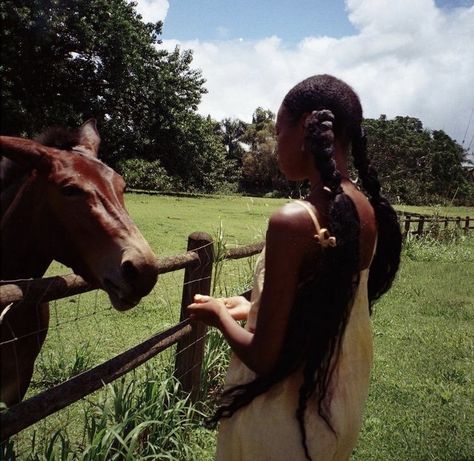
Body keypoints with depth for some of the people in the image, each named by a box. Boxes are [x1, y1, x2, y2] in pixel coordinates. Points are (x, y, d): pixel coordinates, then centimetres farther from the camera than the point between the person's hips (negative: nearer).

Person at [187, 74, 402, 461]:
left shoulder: (293, 221, -28)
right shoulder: (369, 211, -5)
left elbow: (264, 358, -23)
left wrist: (220, 314, -5)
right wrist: (254, 308, 16)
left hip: (288, 420, -7)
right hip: (343, 405, 7)